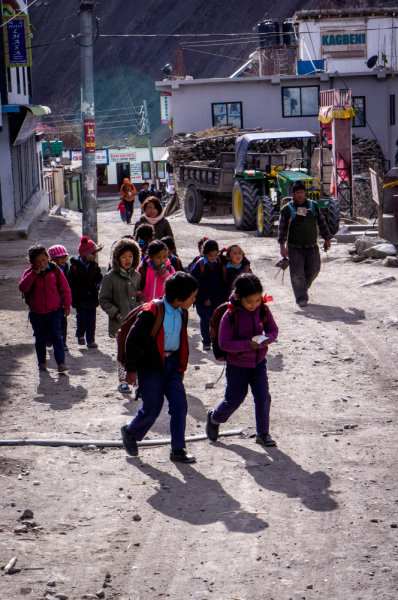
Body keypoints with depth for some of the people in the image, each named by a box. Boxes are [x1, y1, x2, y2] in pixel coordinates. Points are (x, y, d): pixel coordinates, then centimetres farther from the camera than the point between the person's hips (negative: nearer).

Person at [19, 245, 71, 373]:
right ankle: (42, 362, 26)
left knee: (56, 336, -11)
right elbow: (23, 288, -18)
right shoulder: (29, 274, -1)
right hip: (36, 313, 1)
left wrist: (66, 306, 1)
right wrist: (33, 274, -23)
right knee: (40, 339, 11)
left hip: (54, 311, -1)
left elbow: (65, 289, 4)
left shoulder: (55, 271, -1)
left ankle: (61, 362, -13)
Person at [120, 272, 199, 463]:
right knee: (152, 407, 0)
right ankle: (130, 433, 29)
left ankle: (178, 450, 7)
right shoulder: (151, 313, -20)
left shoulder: (182, 313, 3)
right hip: (151, 365, -6)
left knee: (179, 405, -2)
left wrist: (181, 366, 20)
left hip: (171, 363, 6)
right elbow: (133, 339, -14)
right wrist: (131, 369, -12)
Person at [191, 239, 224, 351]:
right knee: (205, 319, -2)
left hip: (217, 297, 2)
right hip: (202, 299, -2)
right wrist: (204, 298, -13)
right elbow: (197, 284, -10)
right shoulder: (199, 265, -12)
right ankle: (206, 341, 10)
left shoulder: (219, 262, -2)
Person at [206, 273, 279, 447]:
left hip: (258, 362, 3)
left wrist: (267, 339, -20)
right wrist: (247, 344, -30)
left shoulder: (263, 310, -9)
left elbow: (273, 330, 3)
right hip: (237, 365, -3)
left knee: (263, 397, -4)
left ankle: (263, 434, 11)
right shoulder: (230, 315, -21)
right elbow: (224, 343, -21)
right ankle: (214, 418, 38)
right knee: (234, 399, 7)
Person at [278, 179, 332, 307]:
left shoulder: (313, 206, 8)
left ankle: (303, 288, 29)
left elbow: (322, 223, 16)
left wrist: (327, 239, 16)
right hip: (295, 247, -3)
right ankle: (301, 298, 0)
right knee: (297, 274, -5)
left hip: (312, 247, 3)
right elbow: (282, 228, -1)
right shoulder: (287, 209, 0)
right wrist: (282, 246, -9)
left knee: (313, 271, 4)